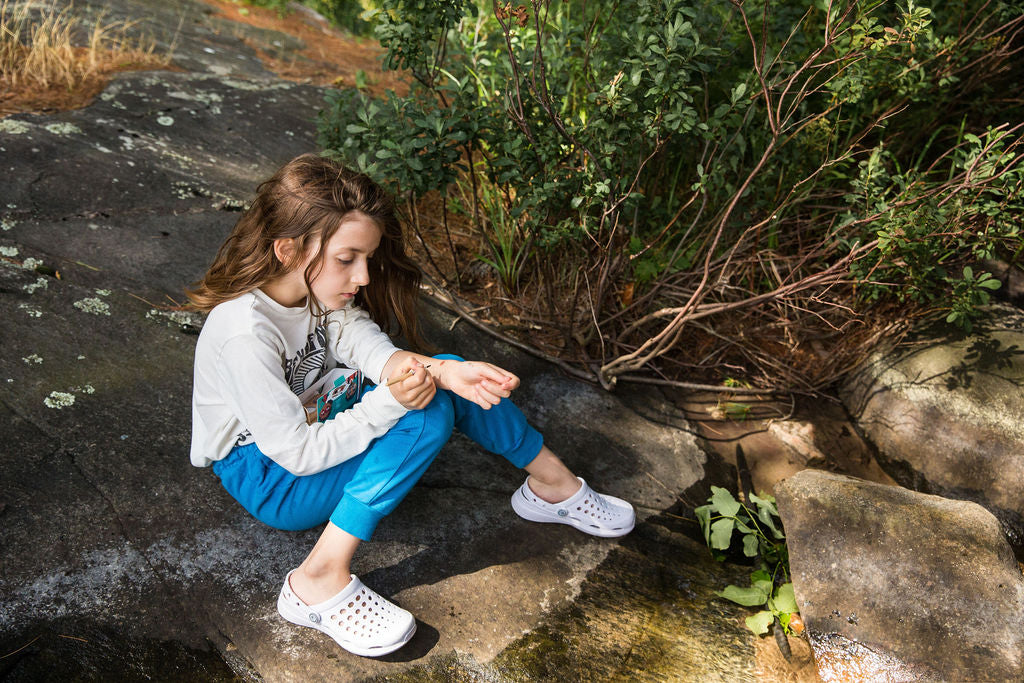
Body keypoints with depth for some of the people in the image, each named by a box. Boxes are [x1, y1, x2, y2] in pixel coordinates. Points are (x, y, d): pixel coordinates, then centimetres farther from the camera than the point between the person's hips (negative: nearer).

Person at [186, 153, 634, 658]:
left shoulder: (318, 284, -10)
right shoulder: (245, 333, -32)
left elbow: (366, 342, -23)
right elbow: (296, 453, -29)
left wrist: (443, 371, -41)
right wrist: (388, 404, -37)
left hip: (318, 427, 8)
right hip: (265, 473, -8)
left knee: (446, 383, -10)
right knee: (427, 417, -28)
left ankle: (550, 482, 7)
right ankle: (321, 581, -25)